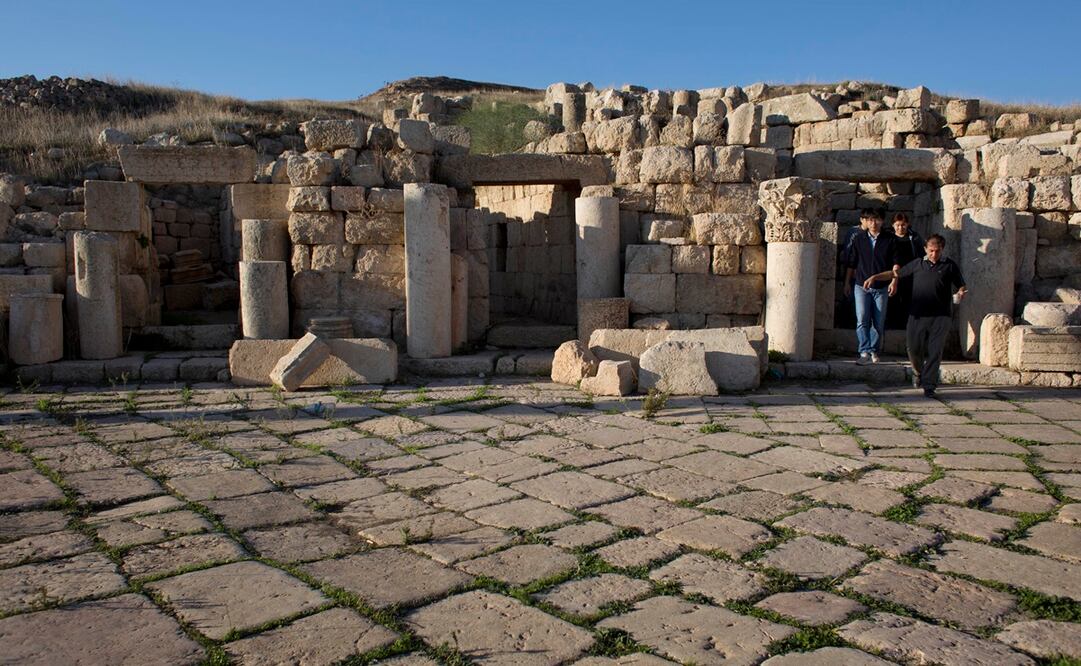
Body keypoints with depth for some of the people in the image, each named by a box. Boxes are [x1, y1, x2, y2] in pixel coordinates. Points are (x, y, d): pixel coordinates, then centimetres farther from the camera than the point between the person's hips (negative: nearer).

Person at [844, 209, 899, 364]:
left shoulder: (889, 239, 2)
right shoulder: (859, 239, 5)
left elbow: (895, 262, 2)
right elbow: (852, 263, 11)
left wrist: (894, 281, -9)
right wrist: (847, 283, 12)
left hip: (881, 287, 0)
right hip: (862, 286, 0)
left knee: (879, 322, 4)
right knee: (862, 320, -12)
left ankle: (874, 350, 17)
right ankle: (865, 352, -12)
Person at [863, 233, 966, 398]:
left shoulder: (949, 265, 7)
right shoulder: (917, 264, 12)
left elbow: (962, 286, 10)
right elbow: (896, 273, 19)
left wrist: (961, 294, -13)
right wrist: (875, 276, 8)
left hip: (940, 316, -1)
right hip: (918, 314, 2)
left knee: (935, 352, -4)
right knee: (914, 348, 1)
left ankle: (929, 386, 3)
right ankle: (918, 372, 31)